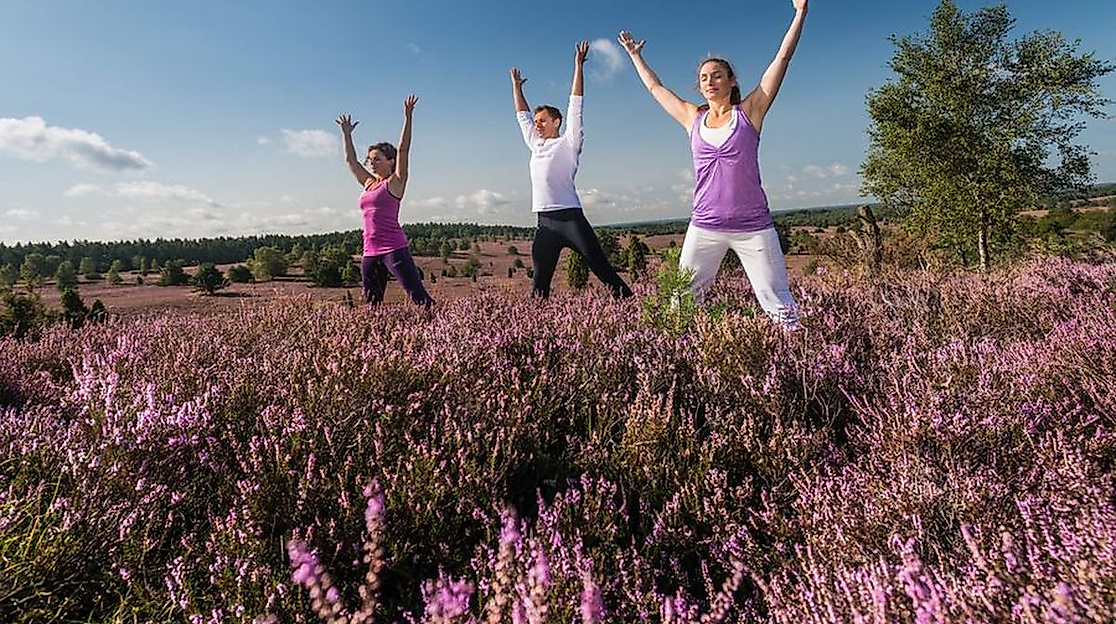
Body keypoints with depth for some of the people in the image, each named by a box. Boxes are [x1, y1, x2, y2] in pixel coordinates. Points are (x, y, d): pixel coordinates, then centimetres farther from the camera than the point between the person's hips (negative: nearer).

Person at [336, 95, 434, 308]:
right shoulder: (368, 183, 18)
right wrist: (346, 133, 31)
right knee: (371, 303, 8)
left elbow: (403, 150, -7)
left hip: (394, 248, -7)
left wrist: (408, 117, -11)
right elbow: (350, 160, 28)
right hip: (370, 251, 7)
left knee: (418, 296, -11)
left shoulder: (395, 182, 0)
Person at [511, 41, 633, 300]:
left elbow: (575, 106, -1)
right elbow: (522, 115, 32)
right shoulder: (535, 145, 21)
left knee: (602, 269, -8)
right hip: (544, 222, 6)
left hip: (570, 218, -6)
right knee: (539, 283, 6)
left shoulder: (568, 143, 4)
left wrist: (578, 65, -2)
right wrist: (516, 86, 37)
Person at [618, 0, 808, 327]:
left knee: (779, 305, -3)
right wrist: (635, 55, 32)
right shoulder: (693, 118, 12)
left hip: (753, 227, -2)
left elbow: (782, 58, 4)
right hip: (704, 227, 2)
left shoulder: (748, 112, 5)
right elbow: (655, 86, 23)